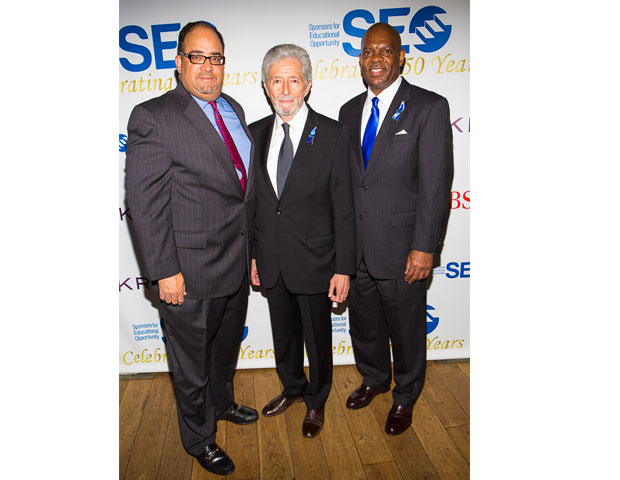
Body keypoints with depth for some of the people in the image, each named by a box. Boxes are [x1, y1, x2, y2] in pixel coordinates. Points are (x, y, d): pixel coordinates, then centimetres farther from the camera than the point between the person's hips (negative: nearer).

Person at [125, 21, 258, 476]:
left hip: (237, 262, 7)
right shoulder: (152, 117, -13)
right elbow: (145, 202, -16)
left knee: (228, 344, 26)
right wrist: (165, 271, -18)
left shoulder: (233, 109, 9)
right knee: (192, 357, 14)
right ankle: (200, 438, 37)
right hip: (191, 270, -7)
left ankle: (223, 403, 53)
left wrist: (252, 248, 13)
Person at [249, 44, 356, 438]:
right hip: (272, 262, 4)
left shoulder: (333, 135, -11)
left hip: (314, 261, -4)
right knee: (283, 333, 22)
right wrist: (252, 254, 7)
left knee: (318, 337, 15)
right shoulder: (256, 134, 2)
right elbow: (253, 200, 7)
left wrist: (343, 268, -13)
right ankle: (292, 388, 48)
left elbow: (344, 208, -11)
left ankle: (317, 402, 41)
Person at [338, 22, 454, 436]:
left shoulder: (429, 107, -8)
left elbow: (435, 184, -14)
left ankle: (405, 397, 38)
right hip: (355, 246, 5)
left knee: (405, 328, 13)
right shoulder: (350, 111, 9)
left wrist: (424, 247, -17)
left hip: (401, 248, -5)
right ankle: (375, 378, 48)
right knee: (363, 320, 21)